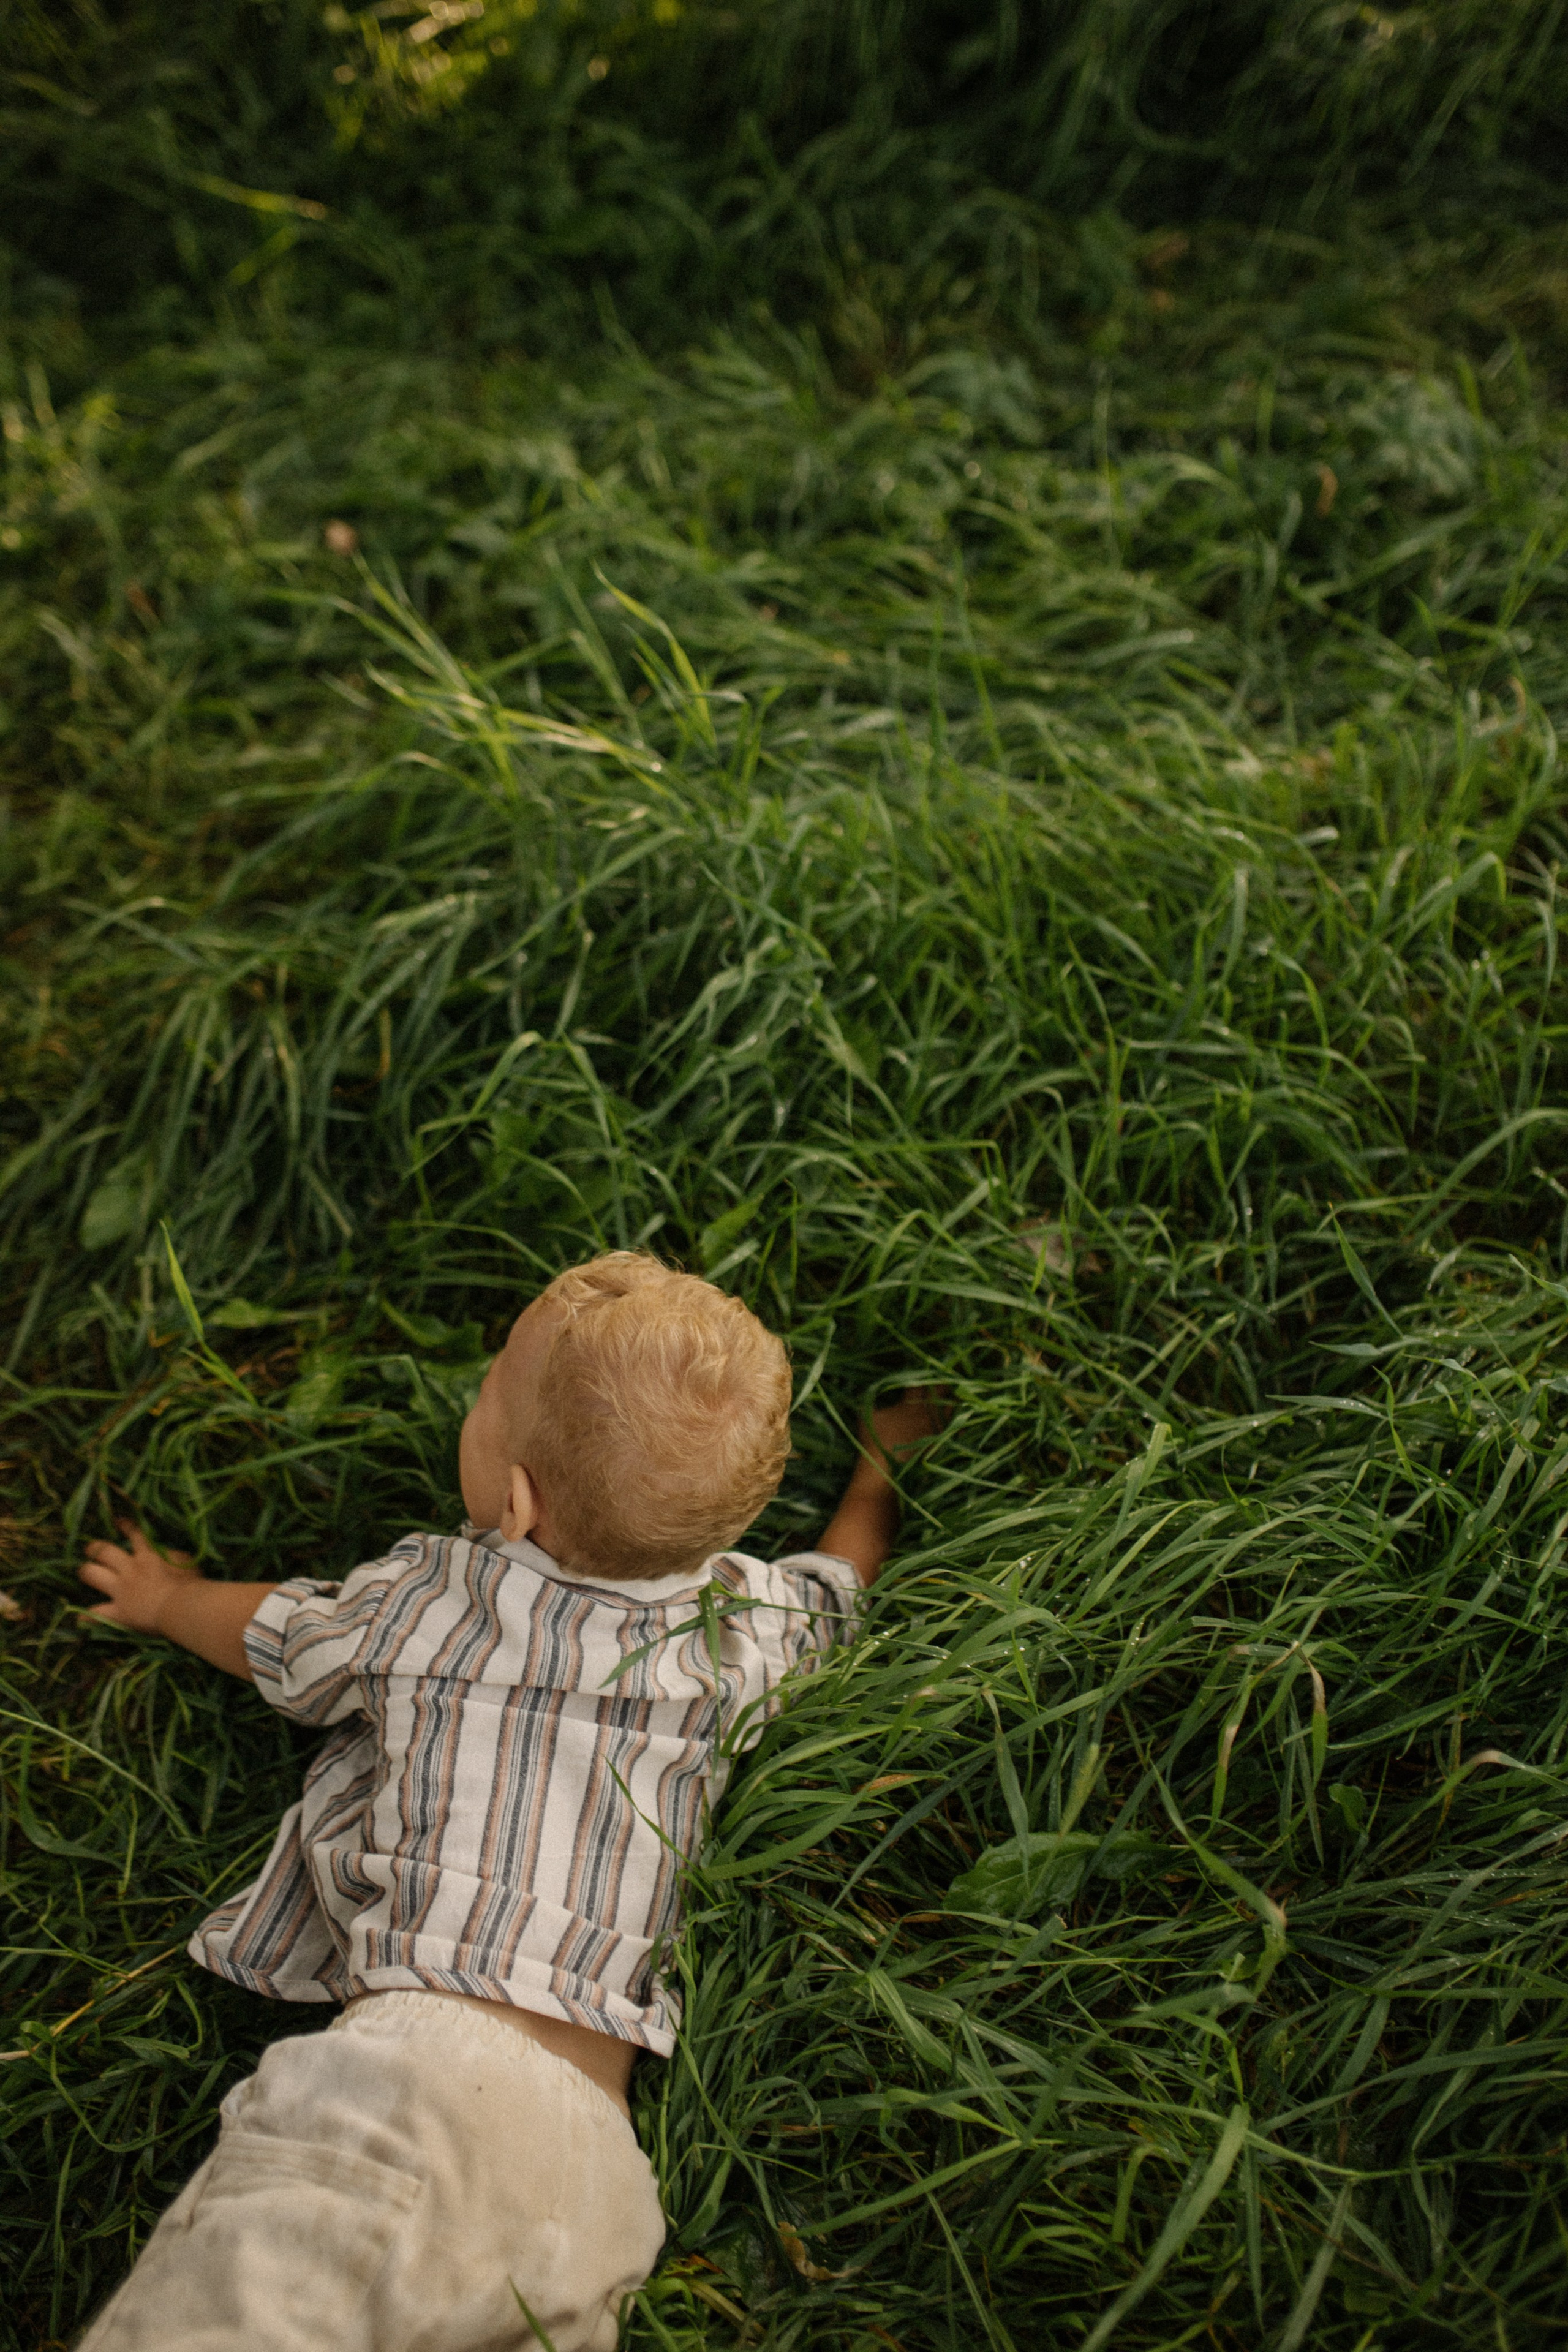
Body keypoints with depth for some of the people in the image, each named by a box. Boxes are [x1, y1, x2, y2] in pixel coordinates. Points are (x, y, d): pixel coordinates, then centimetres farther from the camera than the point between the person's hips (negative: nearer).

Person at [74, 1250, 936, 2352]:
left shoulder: (416, 1600, 10)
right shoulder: (747, 1629, 14)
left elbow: (268, 1635, 32)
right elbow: (840, 1585, 38)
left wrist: (166, 1597, 54)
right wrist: (882, 1468, 58)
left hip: (411, 2050, -4)